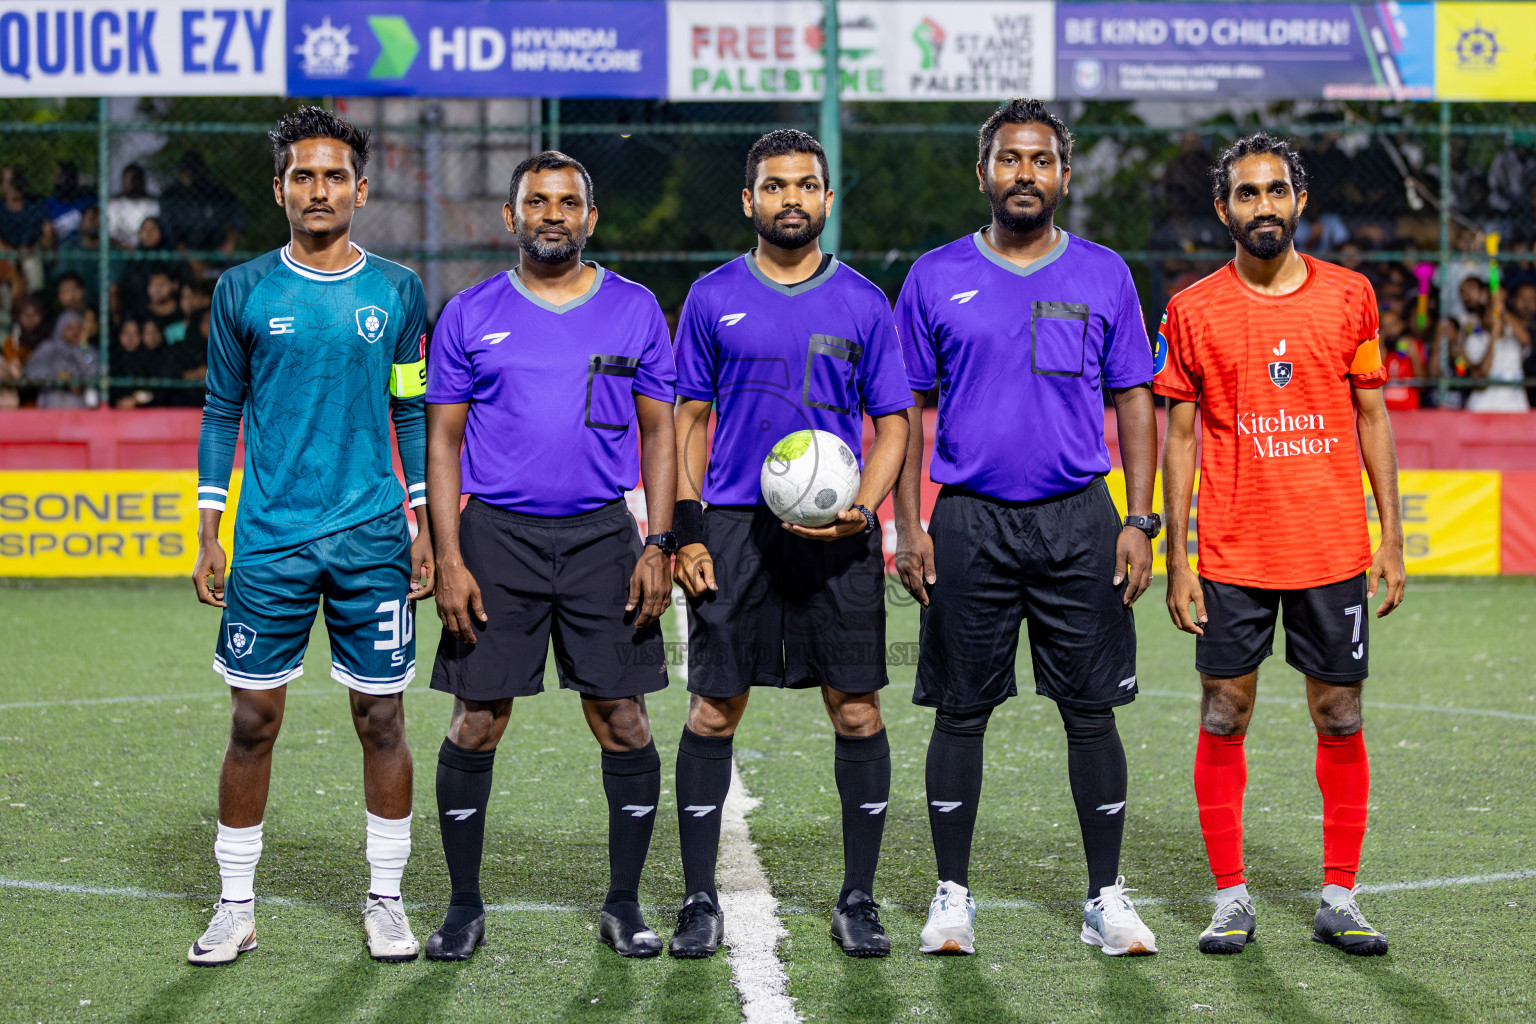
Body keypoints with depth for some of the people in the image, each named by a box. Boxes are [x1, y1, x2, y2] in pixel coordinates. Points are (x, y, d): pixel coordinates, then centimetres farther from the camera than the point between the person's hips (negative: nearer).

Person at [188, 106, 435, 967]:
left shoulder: (398, 292, 5)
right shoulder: (244, 291, 4)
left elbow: (415, 414, 10)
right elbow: (222, 412, 8)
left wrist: (429, 531, 5)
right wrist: (209, 535, 3)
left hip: (373, 540, 0)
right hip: (269, 540, 0)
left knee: (382, 718, 3)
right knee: (253, 721, 1)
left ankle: (386, 902, 15)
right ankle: (237, 908, 11)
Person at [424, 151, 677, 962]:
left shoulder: (635, 311, 7)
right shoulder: (470, 315, 5)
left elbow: (659, 433, 9)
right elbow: (443, 440, 5)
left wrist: (659, 545, -1)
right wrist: (448, 558, -4)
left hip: (603, 536, 1)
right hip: (497, 535, 0)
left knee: (622, 723, -1)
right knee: (476, 723, 0)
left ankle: (623, 906, 12)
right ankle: (464, 906, 12)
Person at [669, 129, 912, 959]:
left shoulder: (862, 302, 6)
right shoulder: (713, 299, 7)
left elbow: (892, 423, 8)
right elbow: (691, 420, 9)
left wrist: (863, 509, -10)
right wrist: (686, 531, 0)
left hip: (836, 530, 0)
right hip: (733, 526, 0)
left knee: (856, 710, 0)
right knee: (713, 711, 1)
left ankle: (858, 900, 10)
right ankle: (700, 903, 10)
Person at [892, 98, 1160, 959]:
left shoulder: (1104, 275, 6)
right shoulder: (936, 278, 5)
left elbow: (1135, 402, 7)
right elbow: (908, 407, 7)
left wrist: (1140, 521, -1)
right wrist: (907, 525, -1)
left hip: (1079, 519, 0)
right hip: (968, 523, 0)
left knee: (1093, 710, 2)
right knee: (961, 711, 3)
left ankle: (1106, 898, 11)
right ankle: (953, 896, 13)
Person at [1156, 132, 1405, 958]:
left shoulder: (1348, 296, 4)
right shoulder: (1192, 311, 0)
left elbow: (1371, 415, 9)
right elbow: (1177, 434, 3)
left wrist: (1391, 536, 4)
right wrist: (1176, 557, -2)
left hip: (1335, 550, 1)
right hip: (1232, 555, -1)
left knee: (1340, 720, 4)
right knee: (1223, 719, 2)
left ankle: (1339, 899, 12)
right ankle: (1231, 898, 12)